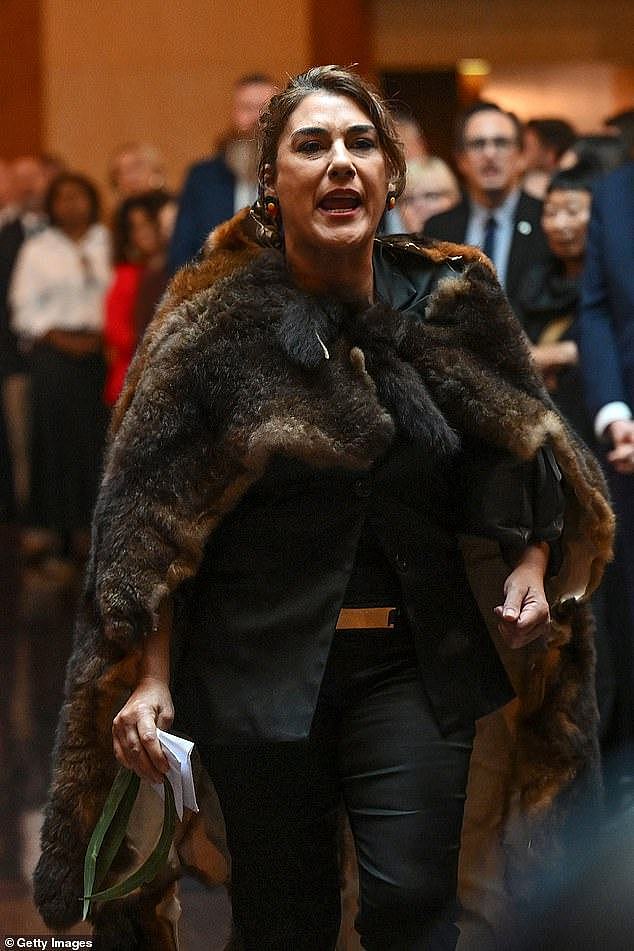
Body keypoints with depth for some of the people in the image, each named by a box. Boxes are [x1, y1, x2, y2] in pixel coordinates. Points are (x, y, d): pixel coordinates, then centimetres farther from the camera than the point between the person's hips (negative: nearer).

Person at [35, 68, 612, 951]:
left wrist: (533, 564, 1)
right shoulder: (215, 327, -5)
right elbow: (150, 516, -4)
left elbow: (520, 448, 17)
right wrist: (149, 677, -10)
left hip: (415, 665, 1)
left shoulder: (452, 305, 2)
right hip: (260, 668, -1)